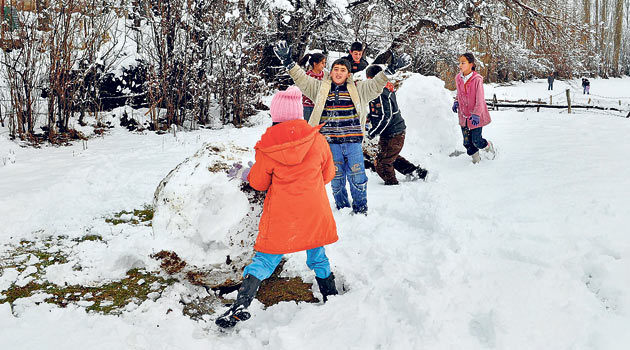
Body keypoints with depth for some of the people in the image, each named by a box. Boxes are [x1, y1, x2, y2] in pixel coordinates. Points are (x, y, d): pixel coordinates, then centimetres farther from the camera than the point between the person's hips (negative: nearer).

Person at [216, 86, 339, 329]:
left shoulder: (267, 147, -11)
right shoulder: (317, 140, -7)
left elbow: (258, 183, 0)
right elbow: (327, 174, 7)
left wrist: (252, 173, 21)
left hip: (280, 217, -1)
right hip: (314, 213, 2)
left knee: (265, 259, 6)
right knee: (318, 257, 20)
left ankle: (241, 306, -4)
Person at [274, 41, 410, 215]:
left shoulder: (358, 89, 10)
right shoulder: (320, 88, 10)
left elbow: (375, 84, 3)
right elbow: (302, 79, 4)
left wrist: (390, 69, -10)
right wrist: (288, 62, -7)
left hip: (353, 141, 0)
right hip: (331, 142, 0)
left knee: (357, 176, 2)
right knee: (336, 177, 9)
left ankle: (360, 209, 21)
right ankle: (342, 208, 27)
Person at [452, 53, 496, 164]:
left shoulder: (477, 79, -19)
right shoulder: (458, 78, 0)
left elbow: (480, 100, -18)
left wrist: (476, 114, -23)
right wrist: (456, 102, 2)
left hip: (476, 116, -5)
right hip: (464, 115, 6)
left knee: (476, 141, -1)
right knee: (467, 142, 8)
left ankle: (488, 147, 33)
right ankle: (476, 160, 30)